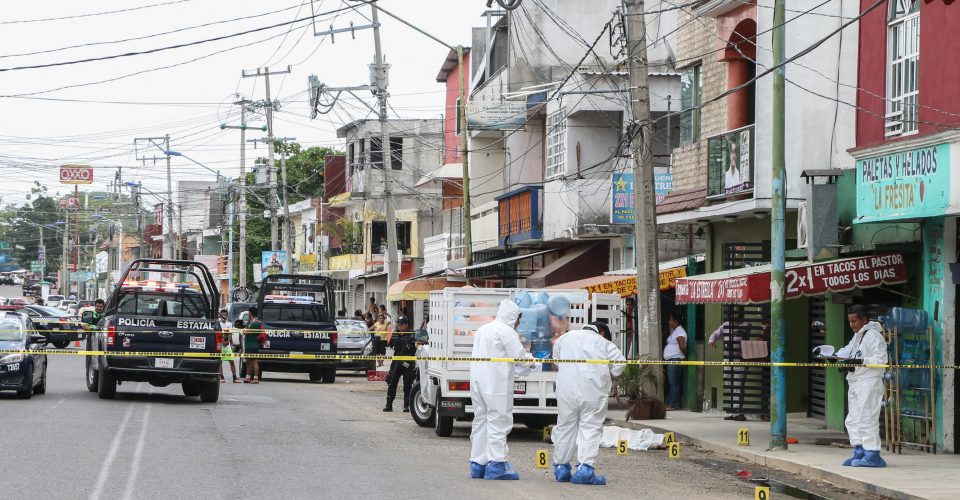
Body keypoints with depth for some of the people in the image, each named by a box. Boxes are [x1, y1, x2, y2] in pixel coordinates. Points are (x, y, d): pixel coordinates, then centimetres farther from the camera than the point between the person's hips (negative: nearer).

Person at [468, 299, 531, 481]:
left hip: (477, 381, 8)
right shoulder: (507, 332, -10)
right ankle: (496, 464, -8)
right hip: (497, 384, -8)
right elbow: (519, 356, -13)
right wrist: (530, 356, 7)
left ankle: (477, 465, 15)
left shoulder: (482, 329, 17)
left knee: (480, 420, 13)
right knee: (498, 421, -5)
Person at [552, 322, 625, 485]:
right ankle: (585, 468, -13)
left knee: (565, 426, 13)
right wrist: (609, 374, 17)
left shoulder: (566, 337, 13)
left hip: (567, 390, 3)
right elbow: (619, 363, -2)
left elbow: (556, 357, 20)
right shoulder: (604, 343, 2)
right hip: (593, 391, -3)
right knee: (590, 428, -2)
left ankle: (561, 467, 17)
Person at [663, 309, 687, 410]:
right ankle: (669, 403, 13)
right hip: (670, 360, 10)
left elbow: (682, 346, -20)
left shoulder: (679, 332, -13)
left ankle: (673, 405, -7)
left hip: (675, 360, -10)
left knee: (674, 383, -8)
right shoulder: (674, 331, 19)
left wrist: (685, 355, -7)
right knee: (672, 383, 11)